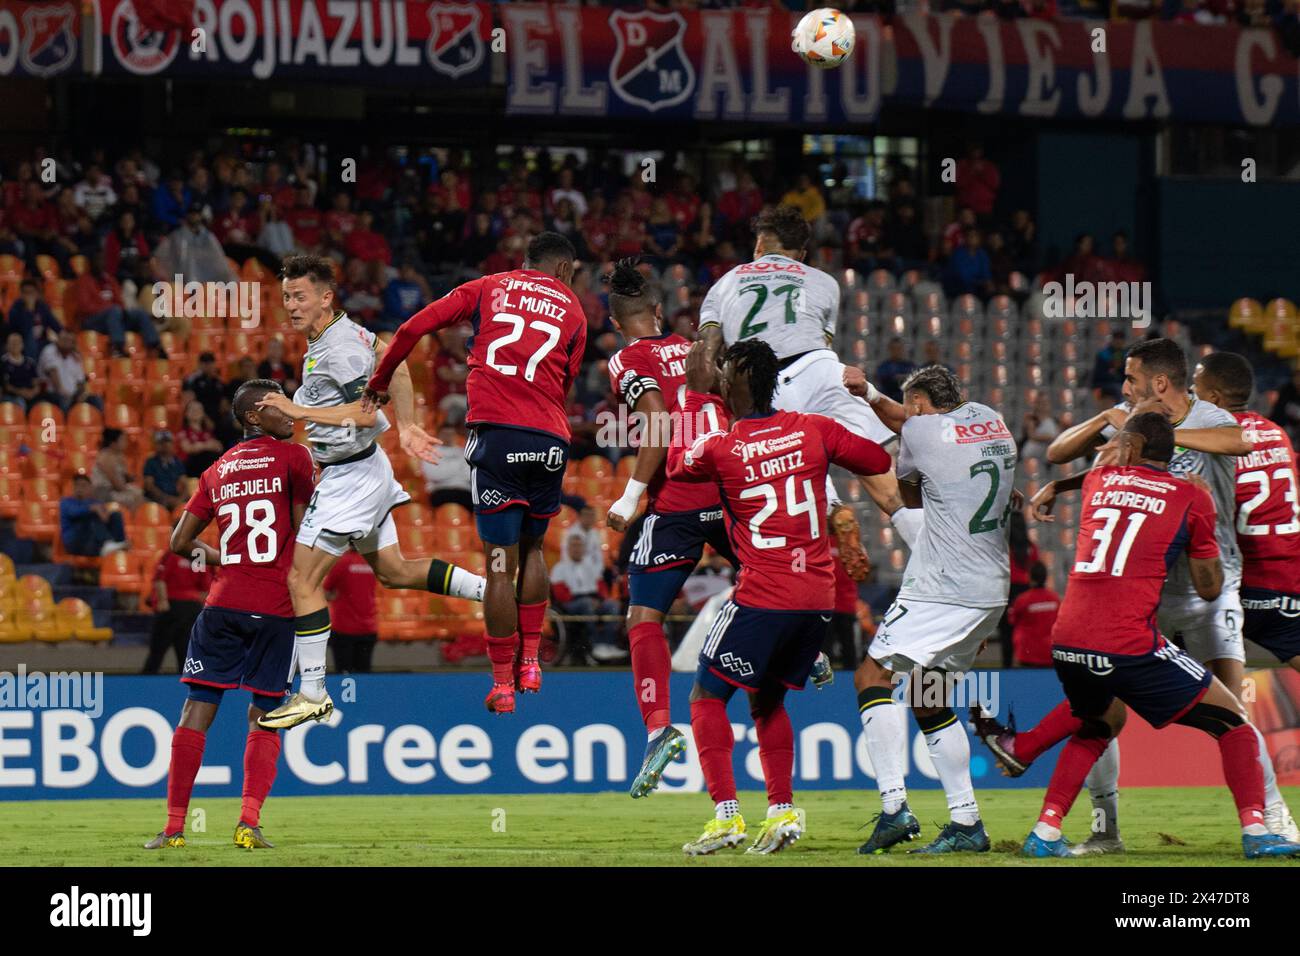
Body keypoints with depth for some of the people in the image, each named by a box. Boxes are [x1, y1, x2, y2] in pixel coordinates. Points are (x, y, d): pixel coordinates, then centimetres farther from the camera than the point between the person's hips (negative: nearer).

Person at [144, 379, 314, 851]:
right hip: (275, 608, -2)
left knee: (197, 711, 4)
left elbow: (180, 542, 13)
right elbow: (303, 535, -2)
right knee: (263, 719, 6)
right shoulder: (293, 458, 1)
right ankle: (249, 822, -8)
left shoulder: (217, 471, 13)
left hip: (223, 603, 2)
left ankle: (174, 826, 1)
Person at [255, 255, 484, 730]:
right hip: (363, 470, 10)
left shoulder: (340, 349, -21)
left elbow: (367, 414, -27)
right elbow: (394, 363, 20)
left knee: (302, 579, -8)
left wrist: (298, 411, -26)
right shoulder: (345, 331, 7)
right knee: (393, 570, 18)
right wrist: (406, 426, 22)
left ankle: (312, 694, -6)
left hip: (350, 475, -10)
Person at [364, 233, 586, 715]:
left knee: (500, 563, 0)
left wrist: (381, 380, 20)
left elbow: (415, 327, 9)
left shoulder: (490, 287, 15)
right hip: (550, 437, 2)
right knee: (532, 549, 22)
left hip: (497, 434, -2)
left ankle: (503, 683, 3)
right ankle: (529, 661, 17)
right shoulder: (572, 309, 17)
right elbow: (564, 384, 16)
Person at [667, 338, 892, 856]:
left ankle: (726, 814, -5)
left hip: (762, 597, -5)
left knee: (707, 697, 7)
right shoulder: (814, 430, 1)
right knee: (767, 699, 21)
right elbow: (879, 461, 14)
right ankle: (782, 809, 8)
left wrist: (695, 394, 20)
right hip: (820, 595, 5)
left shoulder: (719, 448, -9)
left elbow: (676, 464, 14)